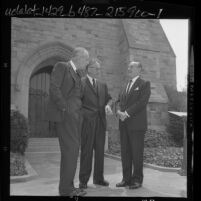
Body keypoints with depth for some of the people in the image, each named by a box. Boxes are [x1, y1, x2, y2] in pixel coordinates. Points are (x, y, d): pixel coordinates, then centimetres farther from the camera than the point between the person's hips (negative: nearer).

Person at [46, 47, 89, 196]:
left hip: (76, 115, 8)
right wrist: (65, 108, -15)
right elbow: (54, 88, -13)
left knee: (72, 151, 7)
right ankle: (66, 189, -3)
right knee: (71, 150, -11)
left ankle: (68, 186, 14)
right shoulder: (61, 66, -1)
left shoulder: (77, 73, 23)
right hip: (65, 115, -8)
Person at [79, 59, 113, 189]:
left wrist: (108, 105, -3)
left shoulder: (103, 85, 20)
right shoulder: (81, 83, 1)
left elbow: (109, 98, 18)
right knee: (86, 150, -2)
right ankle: (83, 180, 7)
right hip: (87, 121, -6)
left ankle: (98, 178, 20)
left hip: (101, 121, 6)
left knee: (100, 150, 9)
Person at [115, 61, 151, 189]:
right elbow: (119, 101, 16)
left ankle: (137, 180, 10)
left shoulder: (145, 84, 1)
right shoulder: (126, 86, 22)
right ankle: (126, 178, 15)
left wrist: (127, 113, -15)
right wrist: (119, 111, -6)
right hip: (124, 124, 6)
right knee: (125, 152, 6)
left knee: (137, 153, -1)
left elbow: (142, 102, -11)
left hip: (137, 124, -6)